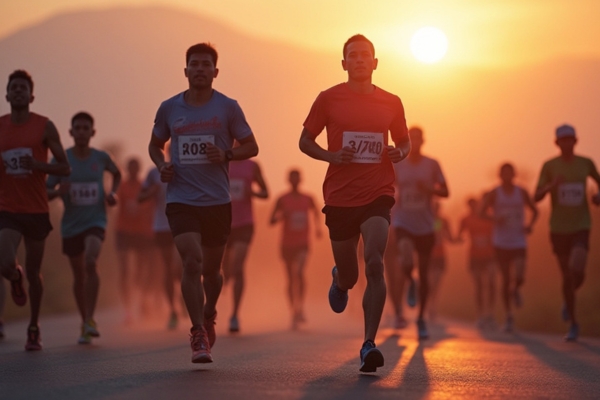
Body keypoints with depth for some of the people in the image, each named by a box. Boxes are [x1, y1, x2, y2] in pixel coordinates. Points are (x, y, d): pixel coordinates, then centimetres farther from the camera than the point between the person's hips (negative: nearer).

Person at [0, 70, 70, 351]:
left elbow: (65, 168, -2)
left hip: (37, 210, 0)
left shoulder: (44, 127, -1)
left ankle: (34, 328, 26)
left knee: (33, 272, 8)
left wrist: (37, 165, -19)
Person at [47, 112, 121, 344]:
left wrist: (113, 193, 4)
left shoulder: (101, 158, -1)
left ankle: (90, 320, -24)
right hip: (71, 225, 2)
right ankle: (85, 323, 27)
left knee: (91, 262, -26)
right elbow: (46, 192, -1)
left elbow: (116, 174, 22)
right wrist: (58, 192, -23)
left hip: (95, 222, -2)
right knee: (79, 275, 11)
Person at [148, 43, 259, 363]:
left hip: (217, 201, 1)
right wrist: (161, 165, -2)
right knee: (191, 261, -18)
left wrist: (226, 154, -13)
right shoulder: (169, 108, 5)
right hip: (181, 200, 0)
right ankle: (199, 336, -13)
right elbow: (155, 144, 19)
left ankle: (209, 315, 41)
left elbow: (251, 146, 6)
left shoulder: (228, 107, 1)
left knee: (211, 268, 10)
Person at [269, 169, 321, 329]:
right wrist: (281, 216, -23)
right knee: (291, 279, 7)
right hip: (287, 244, 0)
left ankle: (300, 308, -20)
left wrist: (318, 227, 17)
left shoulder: (308, 199, 5)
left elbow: (315, 212, 27)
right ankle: (294, 313, 17)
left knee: (298, 271, -24)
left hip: (303, 244, 0)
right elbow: (271, 221, -4)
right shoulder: (282, 200, -1)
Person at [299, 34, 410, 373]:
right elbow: (305, 141, 8)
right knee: (349, 275, 9)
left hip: (378, 194, 0)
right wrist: (330, 155, -11)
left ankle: (369, 345, -19)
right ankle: (339, 281, 50)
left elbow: (404, 142, 20)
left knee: (375, 264, -20)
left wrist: (400, 152, -4)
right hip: (339, 196, 0)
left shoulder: (391, 102, 7)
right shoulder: (329, 99, 2)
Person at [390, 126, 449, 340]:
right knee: (407, 262, -28)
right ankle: (410, 283, 9)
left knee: (424, 273, 6)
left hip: (426, 226, 1)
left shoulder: (432, 165, 0)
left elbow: (445, 192, 1)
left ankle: (421, 319, 19)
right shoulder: (397, 166, 2)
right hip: (403, 224, -1)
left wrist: (428, 189, -17)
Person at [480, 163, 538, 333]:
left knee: (520, 277, -16)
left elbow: (535, 210, 18)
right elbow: (482, 212, -8)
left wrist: (530, 224, -1)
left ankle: (515, 290, 22)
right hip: (501, 242, -1)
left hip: (519, 242, 1)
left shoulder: (521, 192, 7)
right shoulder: (494, 193, 1)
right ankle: (509, 317, 12)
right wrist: (494, 218, -28)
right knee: (506, 279, 1)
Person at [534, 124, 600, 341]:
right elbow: (537, 197, -8)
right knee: (566, 275, 3)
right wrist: (551, 185, -28)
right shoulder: (549, 166, -5)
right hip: (558, 228, 0)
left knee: (577, 270, -22)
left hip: (582, 227, 0)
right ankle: (573, 324, 20)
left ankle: (568, 299, 14)